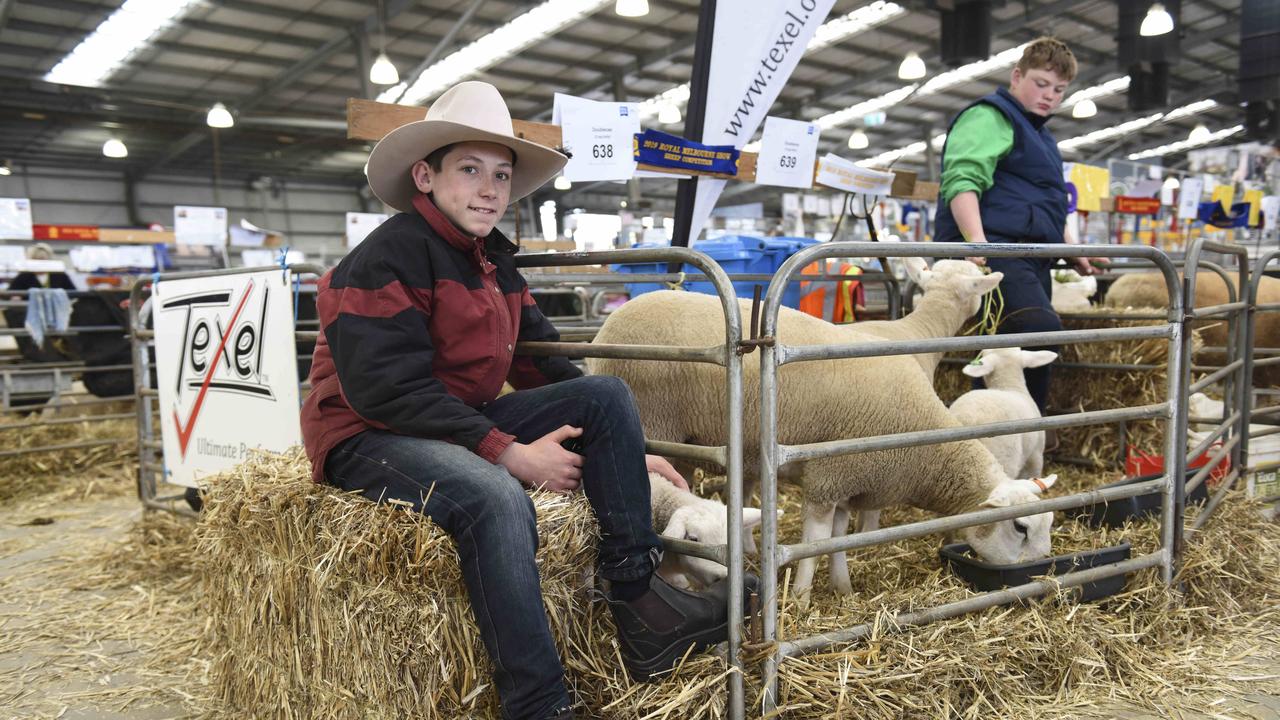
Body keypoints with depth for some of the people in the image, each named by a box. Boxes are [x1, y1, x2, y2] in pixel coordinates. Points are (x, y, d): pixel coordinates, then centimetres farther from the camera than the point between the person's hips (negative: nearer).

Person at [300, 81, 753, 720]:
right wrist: (509, 452, -27)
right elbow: (389, 390, -24)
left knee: (607, 394, -5)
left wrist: (625, 453, 5)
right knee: (497, 499, -38)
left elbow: (544, 366, 12)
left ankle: (637, 602, -11)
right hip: (367, 438, -8)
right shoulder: (386, 259, -15)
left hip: (464, 424, 8)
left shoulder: (494, 263, 10)